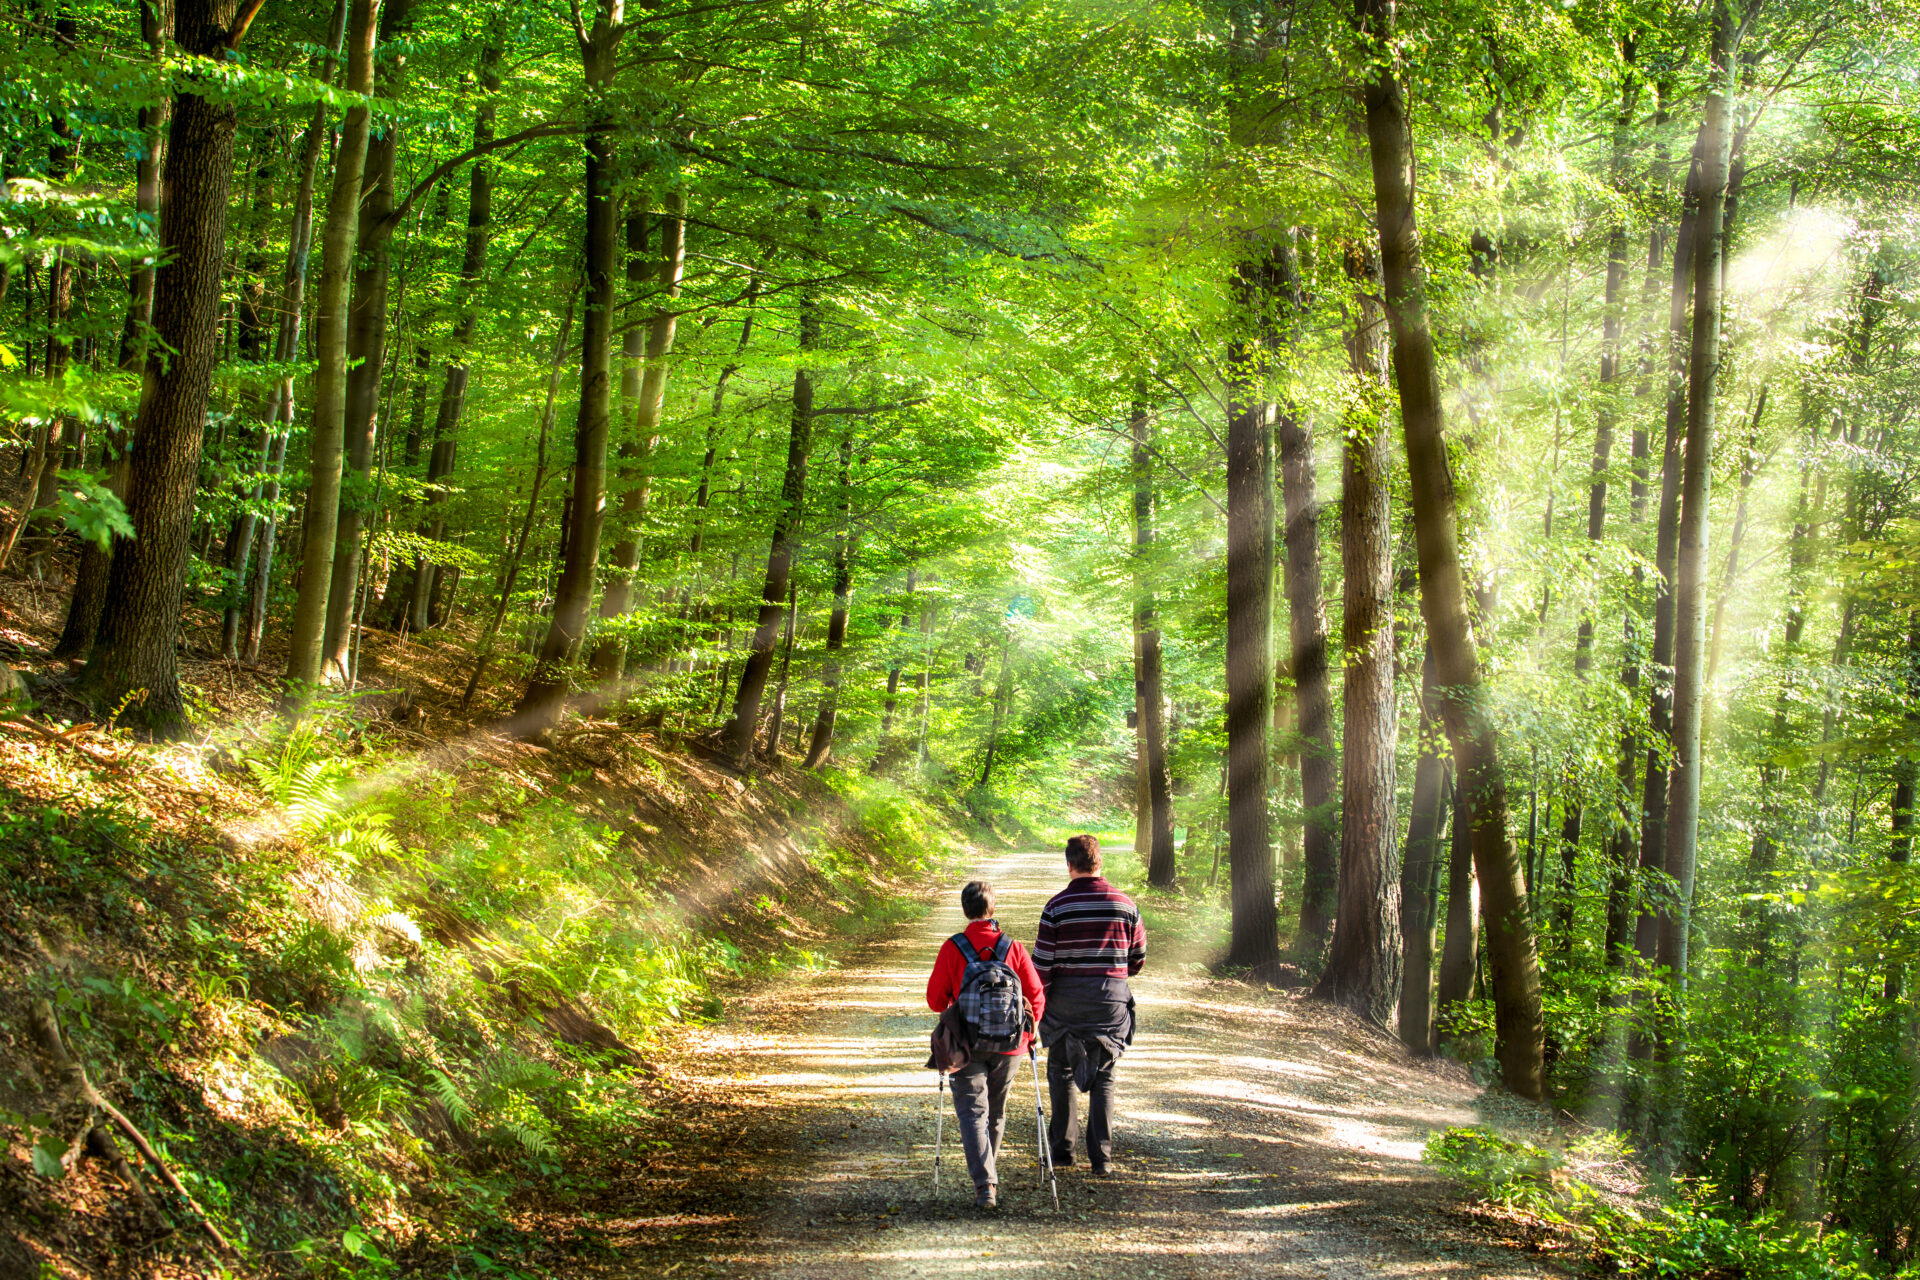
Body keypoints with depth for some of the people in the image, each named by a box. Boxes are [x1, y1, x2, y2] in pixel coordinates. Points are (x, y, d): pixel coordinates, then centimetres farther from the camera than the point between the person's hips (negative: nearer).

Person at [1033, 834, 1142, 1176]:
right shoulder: (1125, 904, -1)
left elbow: (1042, 964, -9)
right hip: (1112, 999, 2)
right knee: (1103, 1077, 10)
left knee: (1061, 1071, 15)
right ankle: (1101, 1156, 5)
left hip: (1066, 999, -2)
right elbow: (1138, 959, 7)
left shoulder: (1057, 906, -9)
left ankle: (1062, 1147, 16)